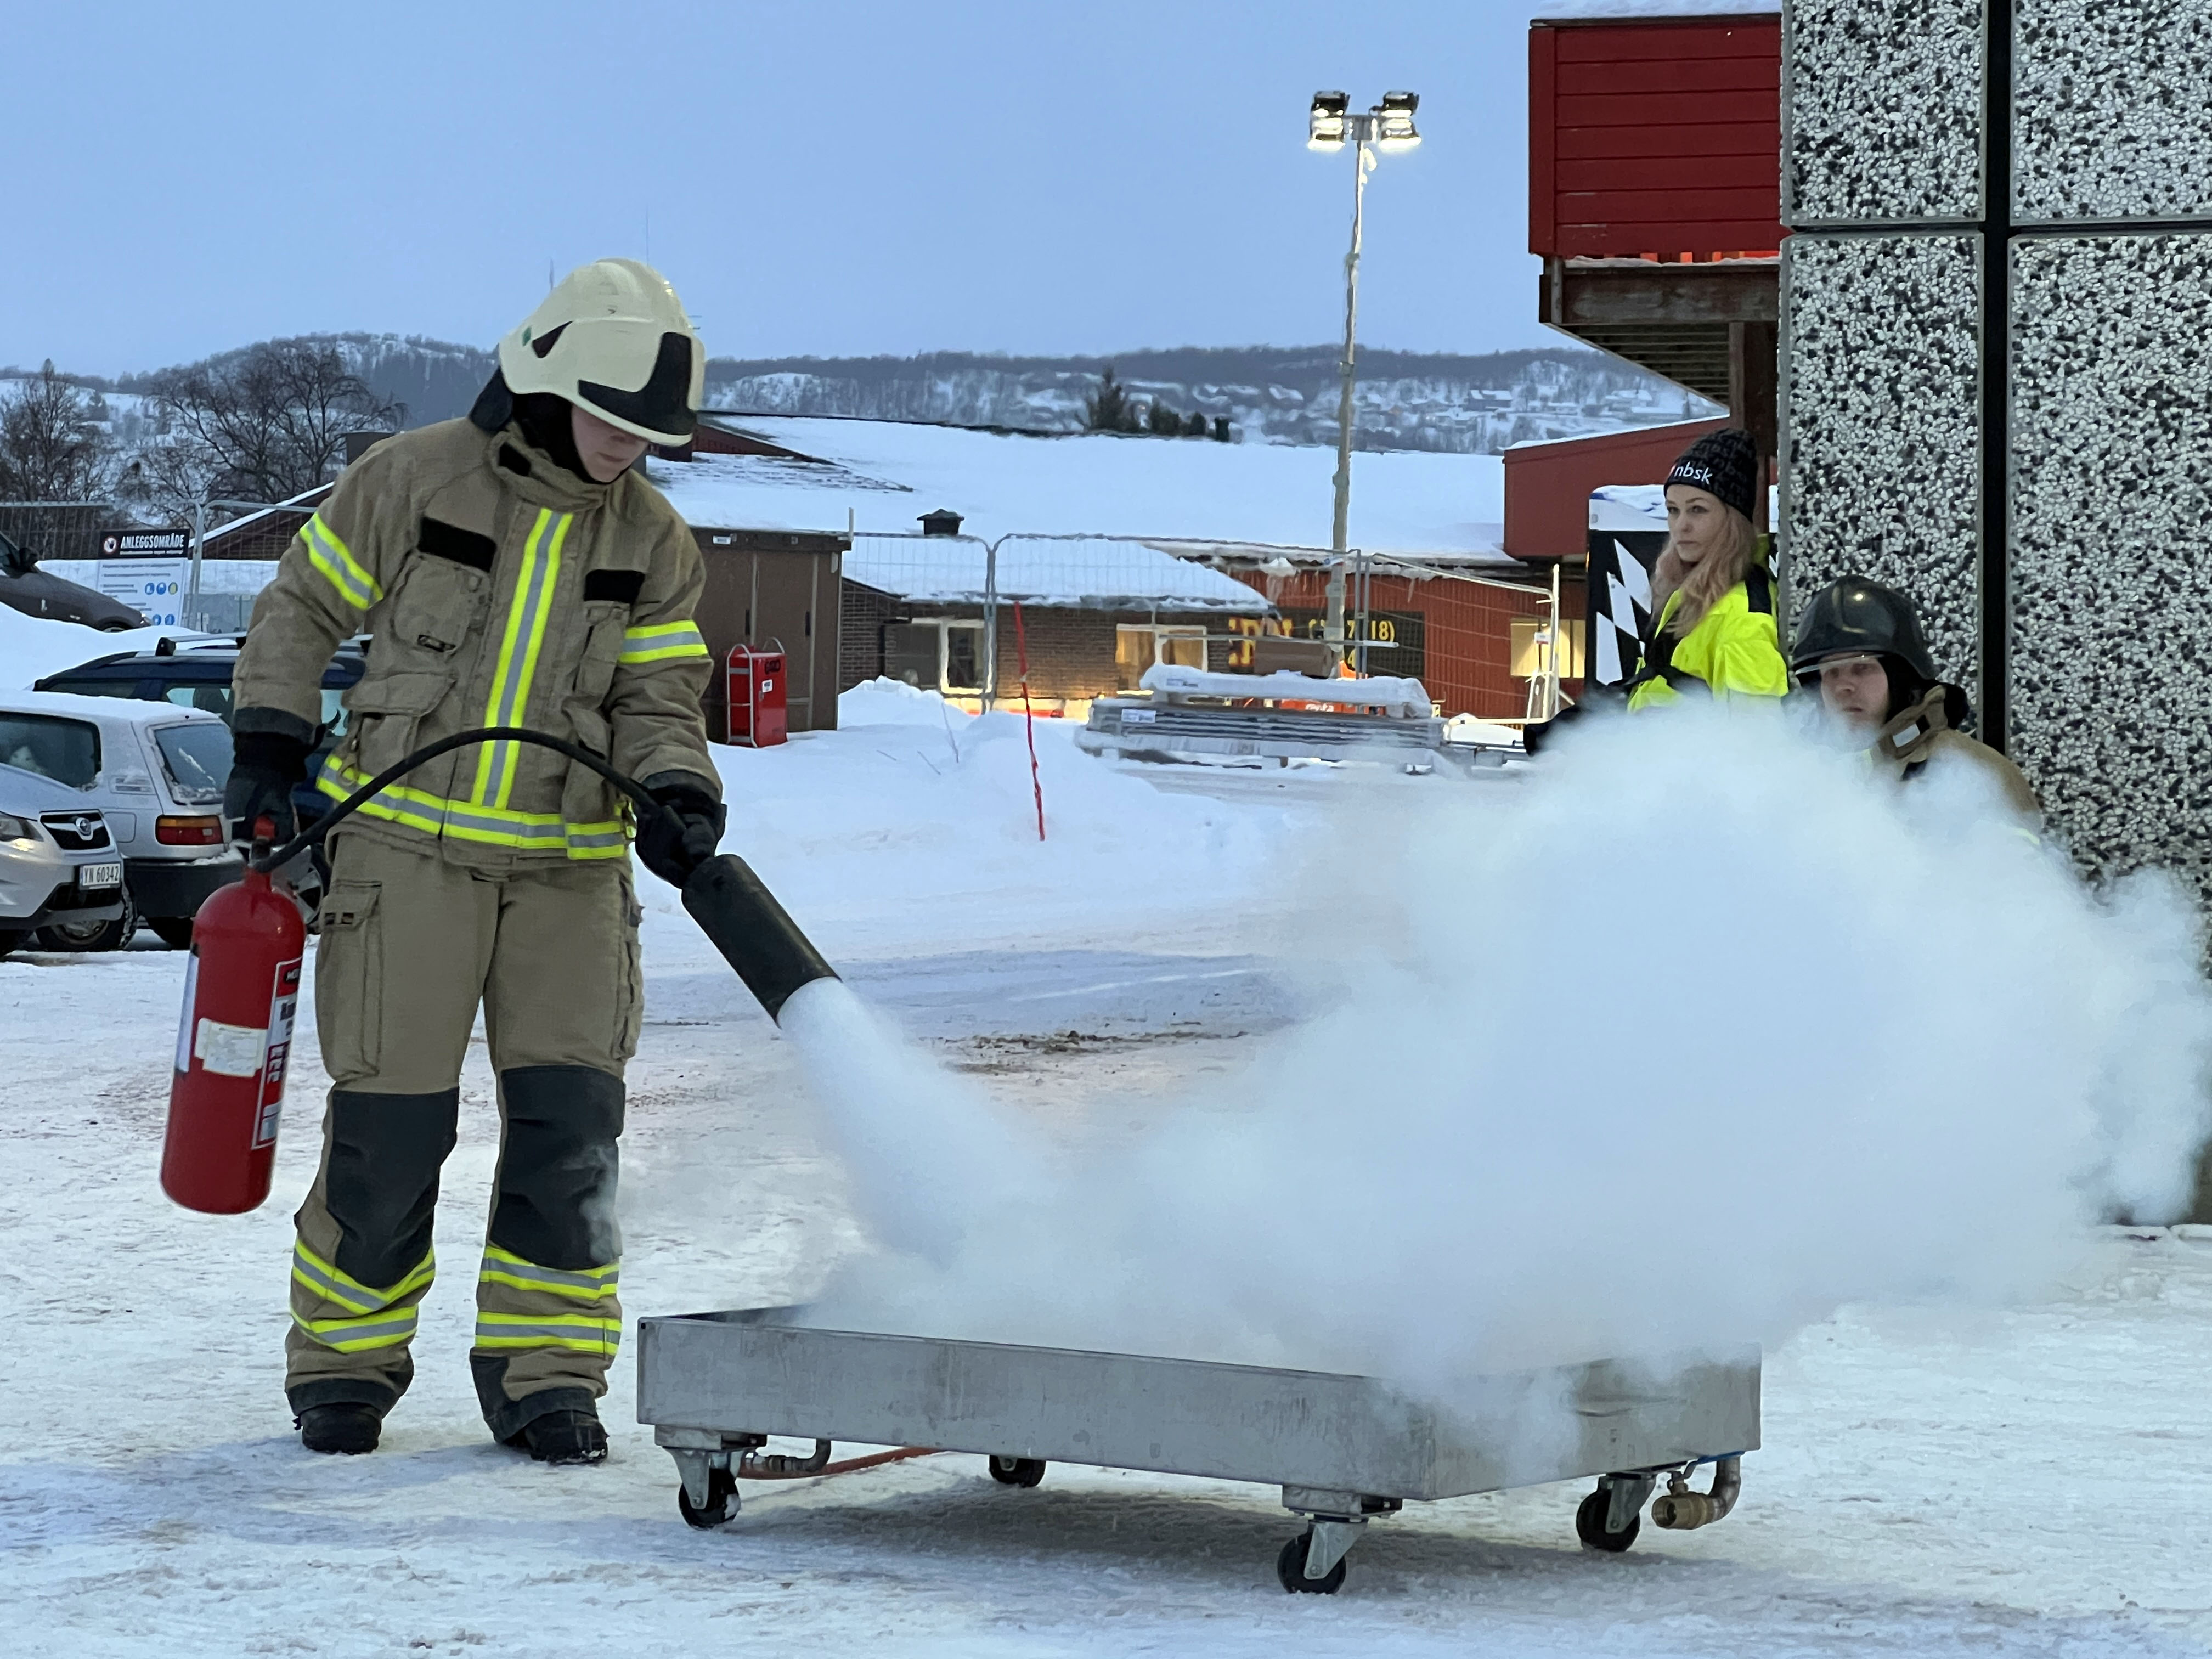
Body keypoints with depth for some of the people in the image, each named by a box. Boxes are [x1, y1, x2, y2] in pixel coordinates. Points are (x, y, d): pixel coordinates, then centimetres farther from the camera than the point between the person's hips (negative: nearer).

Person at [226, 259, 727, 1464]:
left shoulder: (657, 547, 7)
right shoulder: (413, 481, -2)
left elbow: (655, 701, 5)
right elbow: (301, 610, 7)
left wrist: (676, 793, -15)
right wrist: (269, 745, -3)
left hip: (570, 868, 3)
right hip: (408, 847, -3)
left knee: (570, 1117, -4)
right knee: (391, 1118, -4)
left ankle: (542, 1376, 8)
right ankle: (343, 1363, 14)